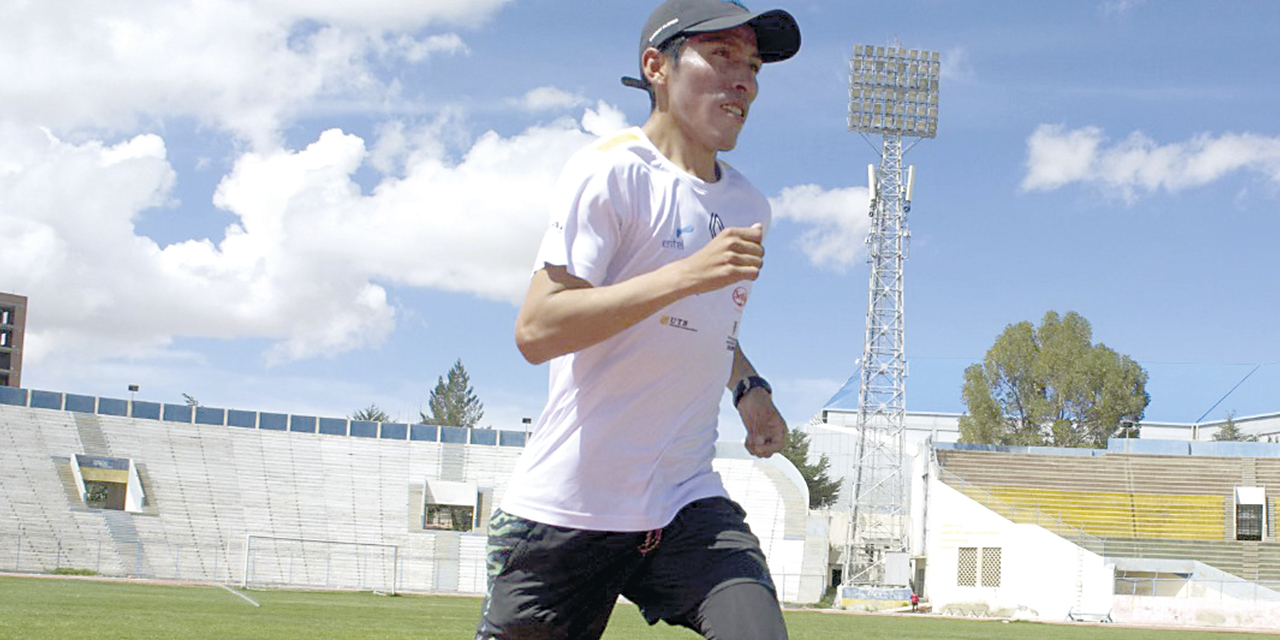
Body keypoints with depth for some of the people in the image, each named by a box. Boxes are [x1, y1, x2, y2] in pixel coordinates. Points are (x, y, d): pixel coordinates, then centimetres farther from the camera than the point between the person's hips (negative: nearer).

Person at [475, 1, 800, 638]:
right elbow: (535, 331, -21)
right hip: (564, 511, -5)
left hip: (688, 505, 5)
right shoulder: (611, 171, -10)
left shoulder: (748, 207, 14)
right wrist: (685, 275, -27)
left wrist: (748, 388, 12)